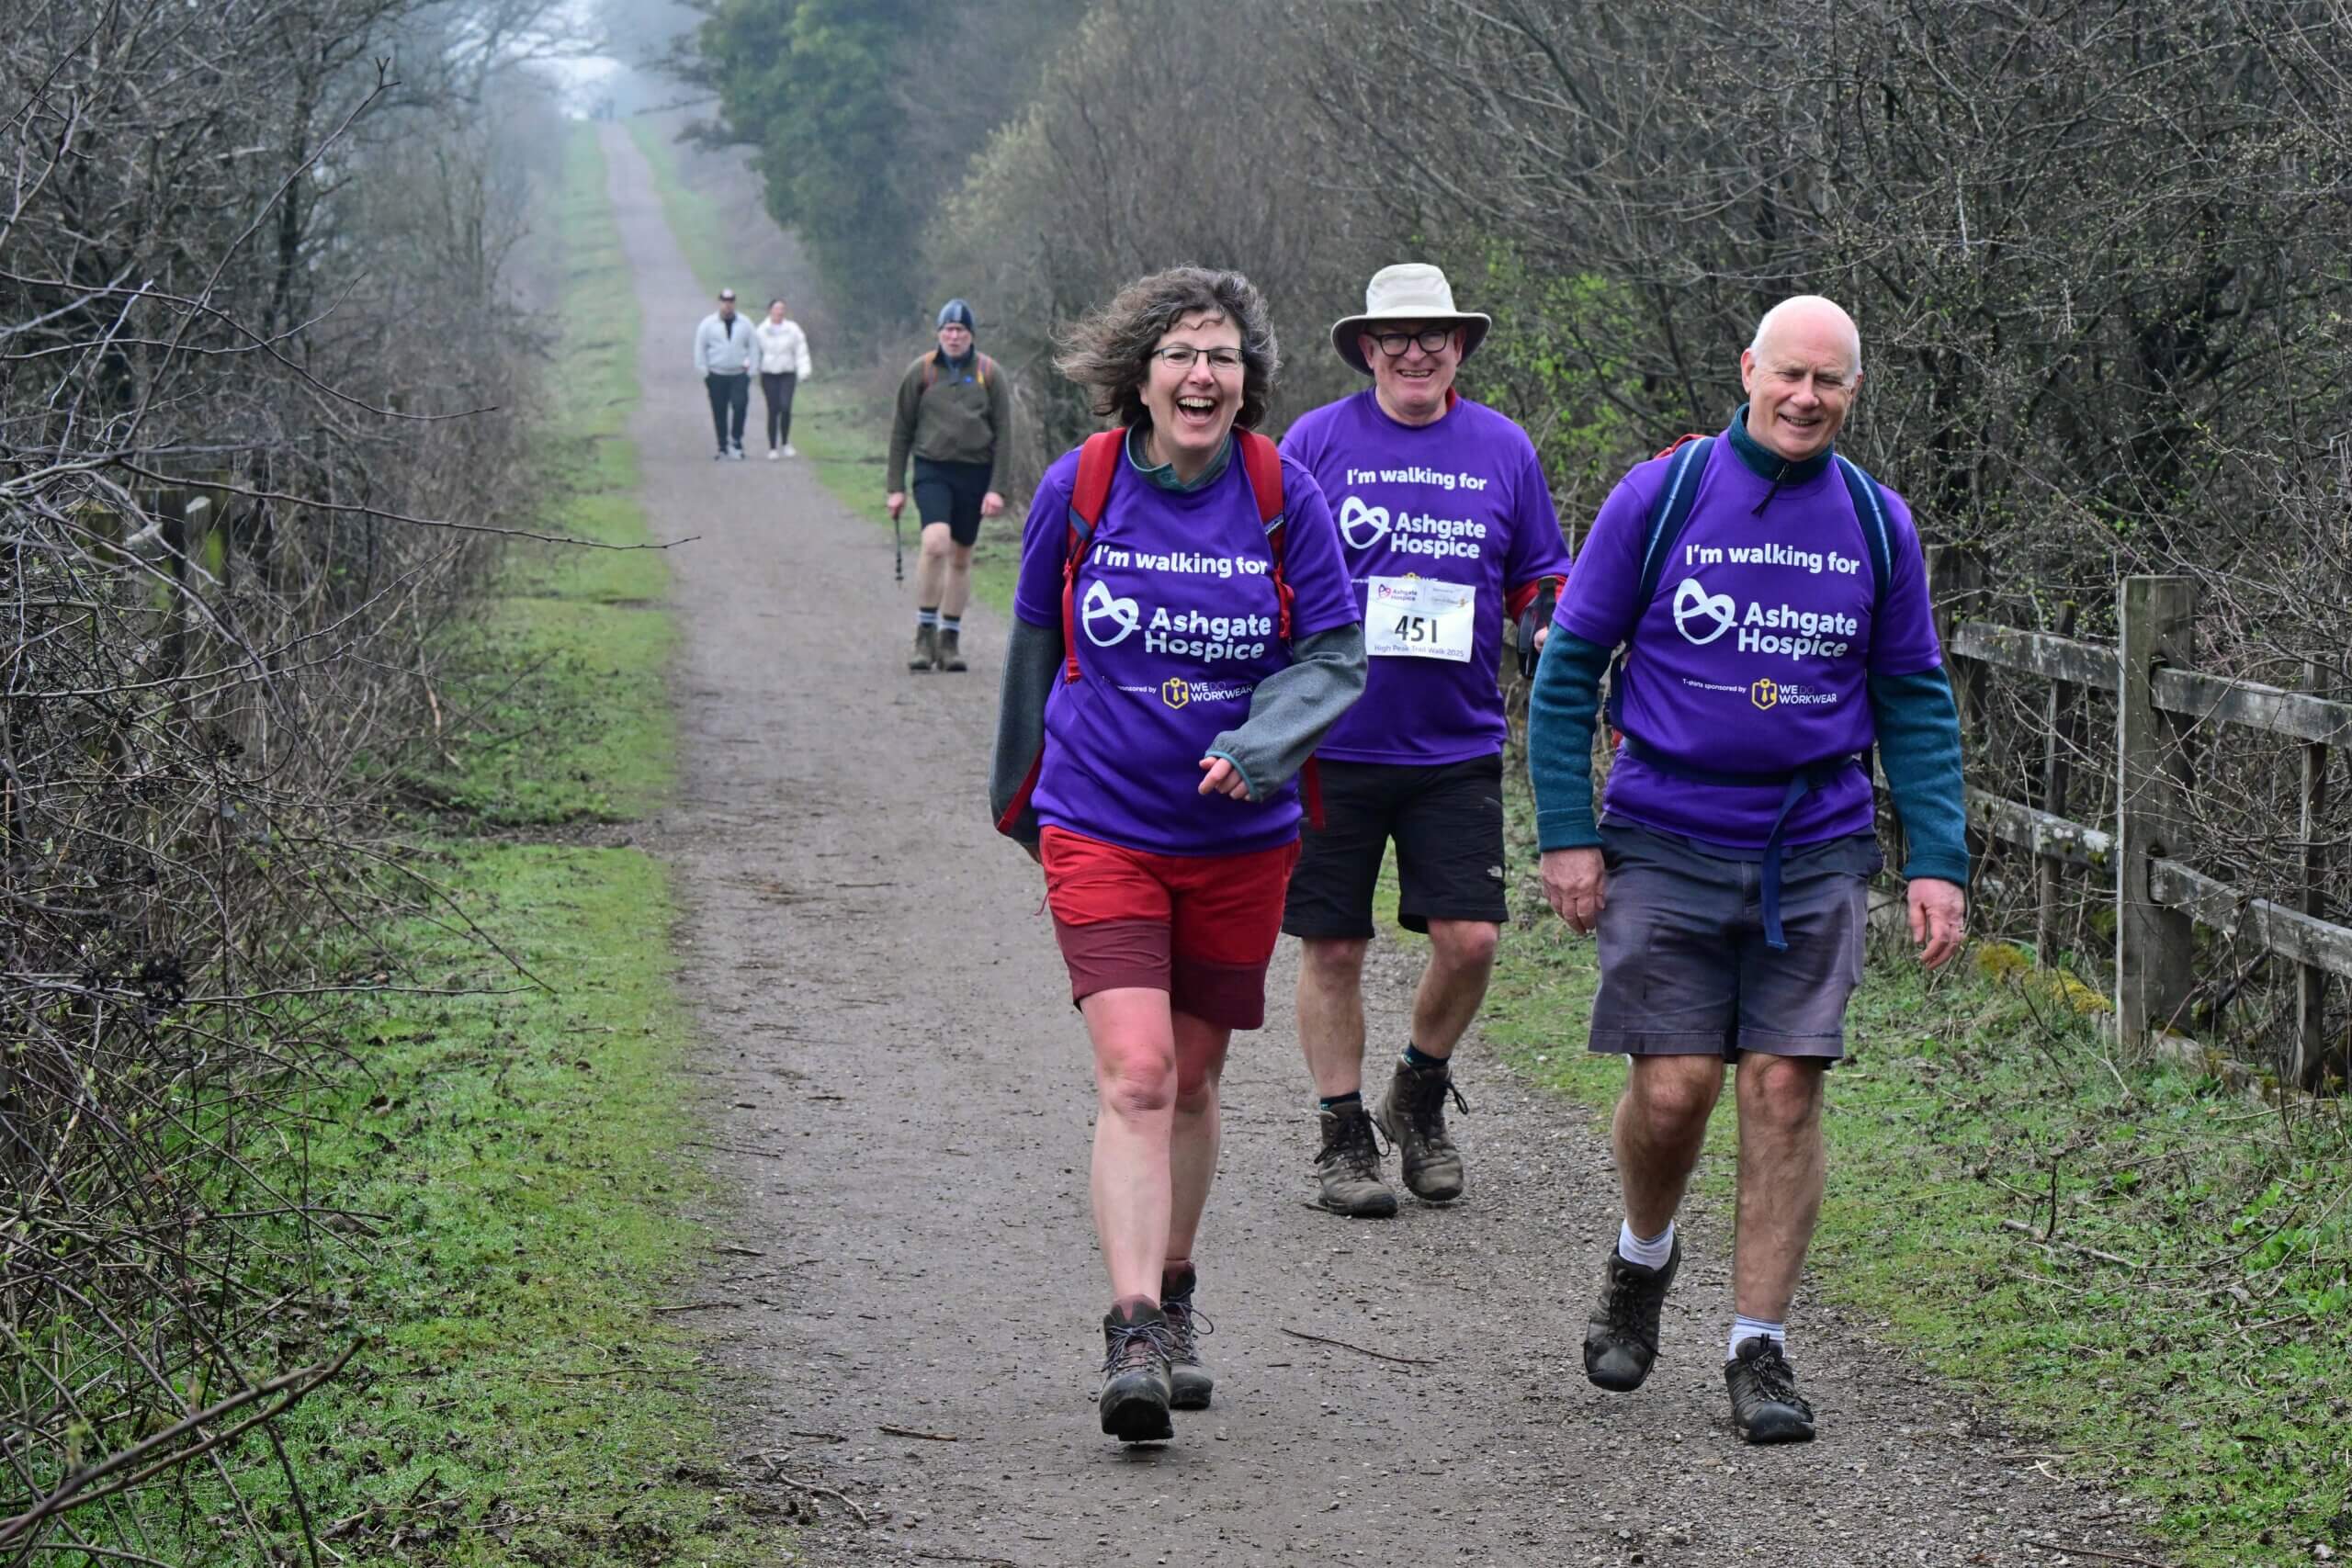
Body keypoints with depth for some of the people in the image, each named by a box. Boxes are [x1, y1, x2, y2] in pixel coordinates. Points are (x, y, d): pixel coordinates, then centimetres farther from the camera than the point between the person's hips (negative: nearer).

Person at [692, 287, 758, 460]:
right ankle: (723, 447, 11)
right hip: (717, 375, 0)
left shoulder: (744, 324, 6)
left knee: (740, 405, -18)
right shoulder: (708, 324, 2)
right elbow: (700, 349, 3)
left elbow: (753, 347, 9)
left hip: (739, 375, 0)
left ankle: (736, 440, -6)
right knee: (719, 412, 2)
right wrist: (704, 373, -2)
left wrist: (751, 370, 1)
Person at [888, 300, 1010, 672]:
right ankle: (925, 634, -12)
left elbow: (1003, 433, 4)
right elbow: (901, 432, 7)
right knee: (935, 543, -22)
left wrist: (997, 488, -4)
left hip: (975, 473, 2)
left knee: (961, 558, 9)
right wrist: (896, 487, 4)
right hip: (932, 470, -2)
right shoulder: (921, 372, 2)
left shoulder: (989, 373, 4)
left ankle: (950, 640, 21)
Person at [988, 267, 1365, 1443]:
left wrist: (1259, 744, -21)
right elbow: (1034, 648, 9)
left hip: (1240, 838, 2)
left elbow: (1336, 654, -2)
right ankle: (1133, 1340, -19)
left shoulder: (1283, 497, -5)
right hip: (1101, 828, -2)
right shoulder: (1077, 490, -5)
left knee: (1191, 1080, 14)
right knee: (1133, 1076, -15)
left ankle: (1172, 1297, 34)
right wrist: (1018, 797, 19)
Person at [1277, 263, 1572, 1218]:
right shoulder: (1316, 442, 0)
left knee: (1468, 940, -5)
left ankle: (1420, 1095, 21)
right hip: (1332, 743, -1)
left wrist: (1553, 620, -5)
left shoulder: (1502, 448, 6)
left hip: (1456, 747, 1)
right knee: (1333, 949, 3)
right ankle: (1343, 1135, 18)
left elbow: (1539, 577, 16)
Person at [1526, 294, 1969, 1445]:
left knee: (1785, 1090, -3)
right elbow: (1569, 664, 2)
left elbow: (1915, 702, 11)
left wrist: (1936, 860, 2)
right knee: (1672, 1088, -5)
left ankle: (1759, 1349, 5)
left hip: (1815, 852, 2)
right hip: (1666, 842, -2)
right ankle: (1642, 1257, 27)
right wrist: (1565, 832, -4)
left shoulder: (1876, 524, 6)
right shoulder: (1659, 497, -2)